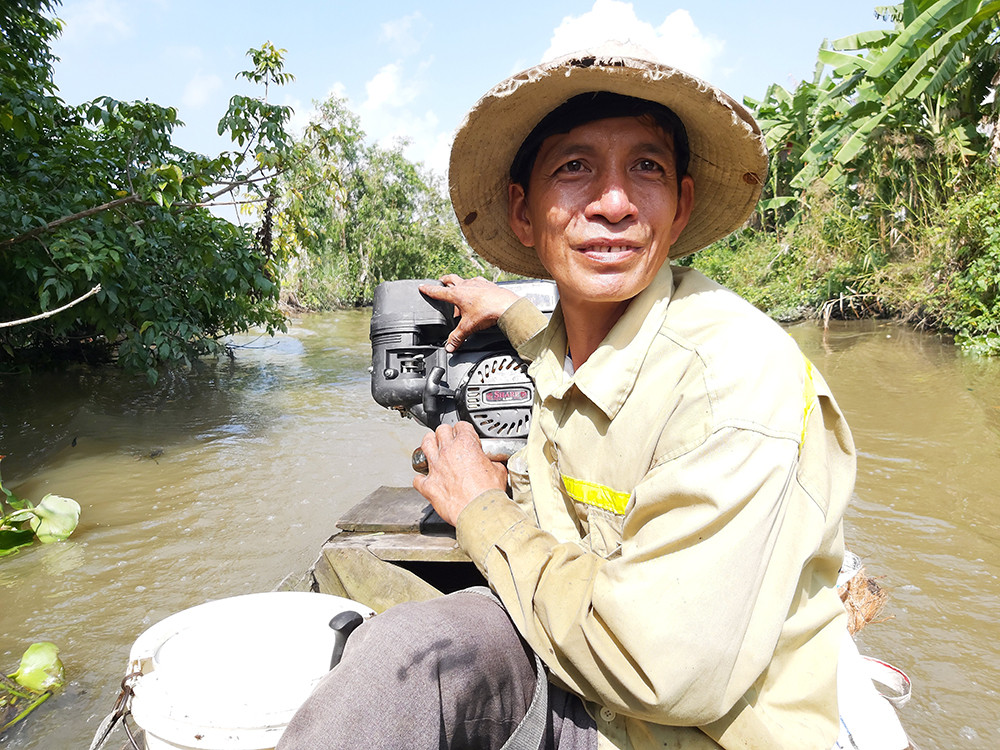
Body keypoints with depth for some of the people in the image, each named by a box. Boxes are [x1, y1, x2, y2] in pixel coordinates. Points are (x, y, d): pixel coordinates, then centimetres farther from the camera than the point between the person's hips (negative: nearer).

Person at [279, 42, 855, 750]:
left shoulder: (742, 375, -25)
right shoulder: (559, 348, -1)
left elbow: (660, 668, -27)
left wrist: (482, 510, -17)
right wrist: (510, 311, 20)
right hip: (583, 690, 7)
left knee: (413, 649, -27)